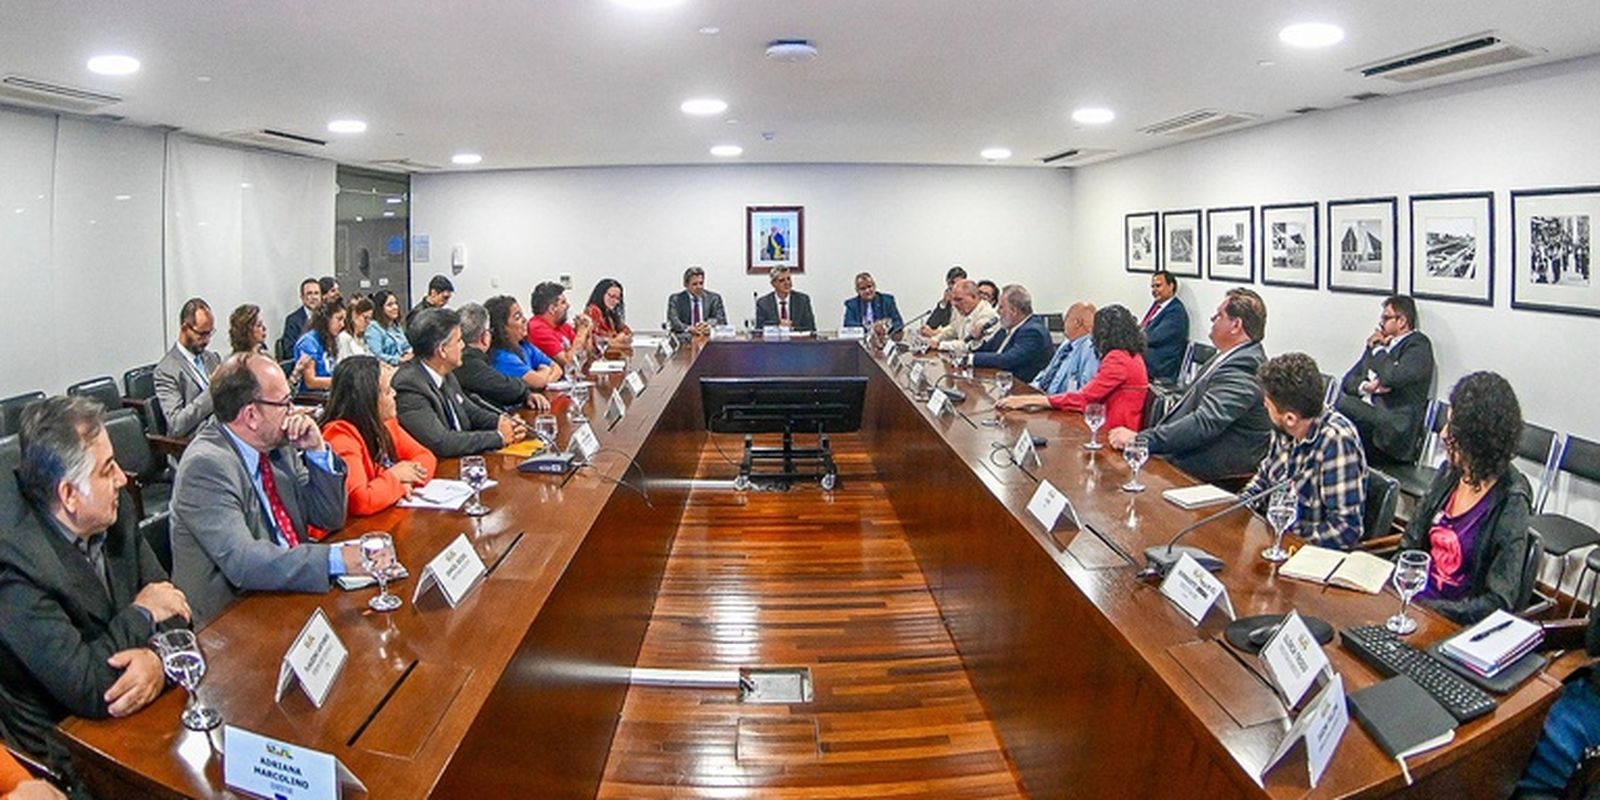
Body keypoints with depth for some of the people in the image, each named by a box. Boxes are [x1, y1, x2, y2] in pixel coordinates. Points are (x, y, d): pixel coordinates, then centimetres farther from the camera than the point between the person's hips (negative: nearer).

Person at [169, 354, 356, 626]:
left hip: (287, 596, 7)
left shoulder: (276, 446, 5)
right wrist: (338, 560, -31)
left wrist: (317, 450, -3)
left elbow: (331, 519, 10)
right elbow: (241, 561, -28)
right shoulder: (206, 465, -17)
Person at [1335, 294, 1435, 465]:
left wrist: (1378, 349, -2)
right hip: (1364, 415, 7)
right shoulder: (1380, 343, 22)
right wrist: (1364, 386, -5)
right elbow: (1348, 381, 18)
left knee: (1343, 406, -30)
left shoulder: (1419, 344, 0)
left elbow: (1393, 378, -18)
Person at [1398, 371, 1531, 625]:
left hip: (1455, 623, -6)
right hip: (1415, 599, 6)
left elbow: (1499, 602, -15)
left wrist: (1426, 609, -21)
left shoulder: (1510, 502, -14)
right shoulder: (1450, 472, 4)